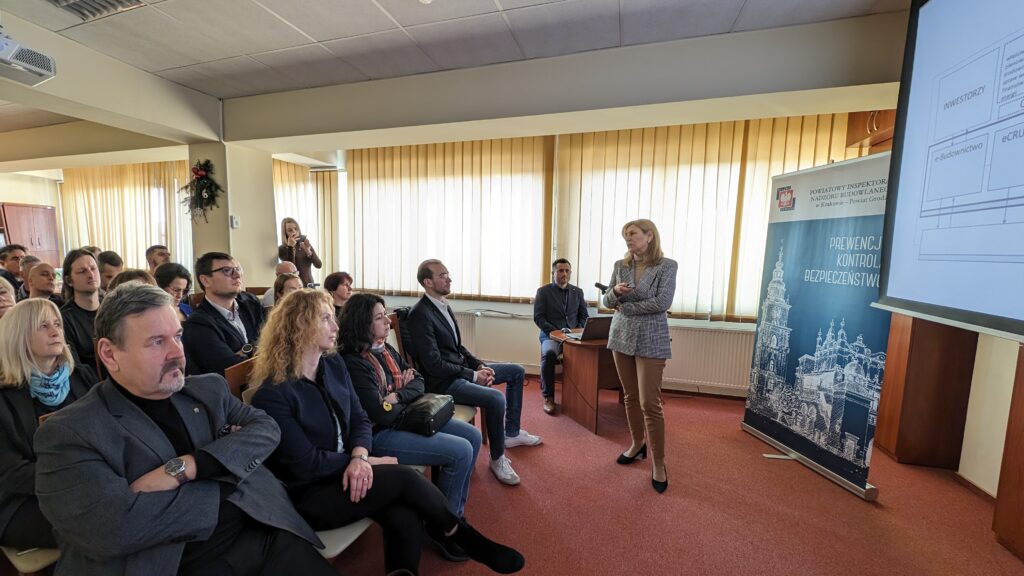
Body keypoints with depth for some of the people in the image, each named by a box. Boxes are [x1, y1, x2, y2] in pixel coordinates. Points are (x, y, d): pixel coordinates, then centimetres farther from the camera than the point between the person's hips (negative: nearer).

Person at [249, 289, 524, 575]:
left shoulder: (333, 364, 2)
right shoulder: (271, 394, -18)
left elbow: (360, 419, 2)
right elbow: (306, 463, -17)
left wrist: (358, 457, -18)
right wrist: (362, 460, -11)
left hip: (344, 472, 6)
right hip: (308, 495, -5)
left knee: (406, 518, -24)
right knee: (404, 478, -23)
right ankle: (463, 536, 1)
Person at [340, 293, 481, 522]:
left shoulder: (386, 350, 7)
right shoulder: (354, 363, -19)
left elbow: (419, 381, 7)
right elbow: (383, 415, -23)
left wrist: (398, 395, -12)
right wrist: (409, 402, -5)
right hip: (380, 434, -9)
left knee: (473, 436, 4)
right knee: (461, 451, -17)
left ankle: (457, 510, 20)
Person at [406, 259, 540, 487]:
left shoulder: (444, 306, 9)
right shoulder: (420, 315, -20)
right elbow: (434, 365, -23)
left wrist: (479, 366, 0)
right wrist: (473, 375, -18)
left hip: (461, 369, 10)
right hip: (443, 381, -10)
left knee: (517, 372, 13)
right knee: (496, 398, -30)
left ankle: (511, 433, 24)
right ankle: (497, 458, -4)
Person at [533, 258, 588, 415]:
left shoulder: (578, 292, 16)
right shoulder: (543, 291, 5)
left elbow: (584, 316, 17)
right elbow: (538, 317, -2)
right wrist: (557, 331, -14)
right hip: (551, 335, -2)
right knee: (549, 353, -36)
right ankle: (548, 397, -19)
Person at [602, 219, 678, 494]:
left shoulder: (666, 266, -7)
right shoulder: (620, 266, 6)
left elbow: (662, 302, -17)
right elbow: (607, 301, 8)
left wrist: (626, 307, -10)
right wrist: (615, 292, -14)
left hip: (650, 341, -5)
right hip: (621, 337, 5)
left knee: (650, 403, -4)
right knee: (630, 397, 14)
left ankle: (659, 464, 11)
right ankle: (637, 445, 33)